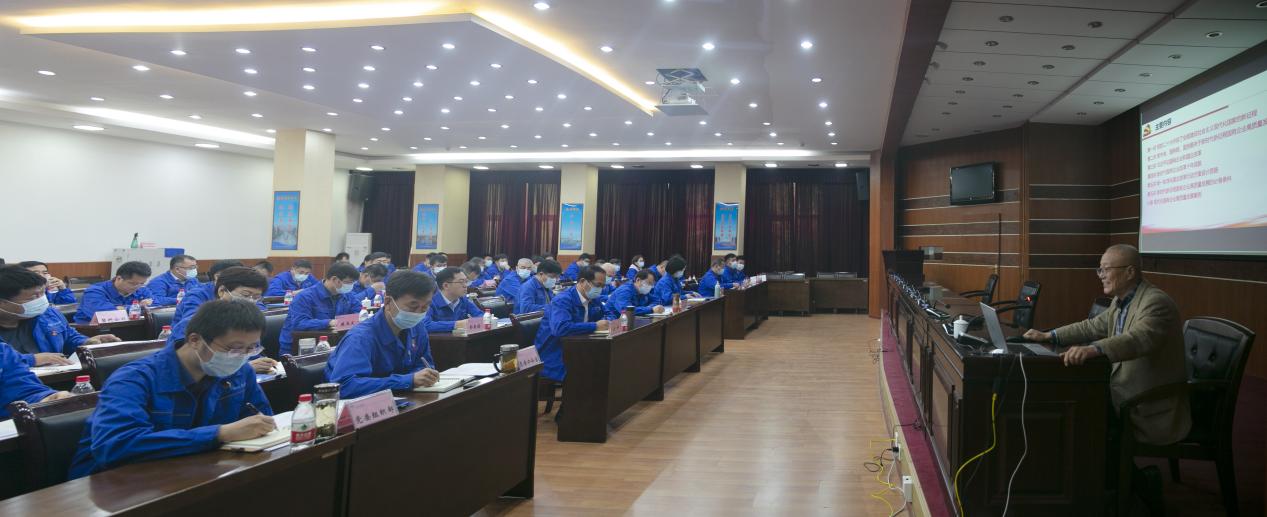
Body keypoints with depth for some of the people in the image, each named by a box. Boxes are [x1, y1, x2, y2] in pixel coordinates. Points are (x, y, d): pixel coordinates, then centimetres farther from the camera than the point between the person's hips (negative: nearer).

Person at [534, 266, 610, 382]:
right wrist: (595, 326, -29)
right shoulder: (562, 300, -17)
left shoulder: (594, 300, 6)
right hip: (553, 358, -8)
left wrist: (609, 323, -1)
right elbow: (560, 328, -34)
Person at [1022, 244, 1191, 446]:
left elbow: (1138, 339, -38)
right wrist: (1049, 336, 9)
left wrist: (1093, 349, -54)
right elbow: (1093, 327, 20)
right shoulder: (1121, 302, 9)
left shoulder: (1156, 302, -20)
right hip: (1125, 396, 8)